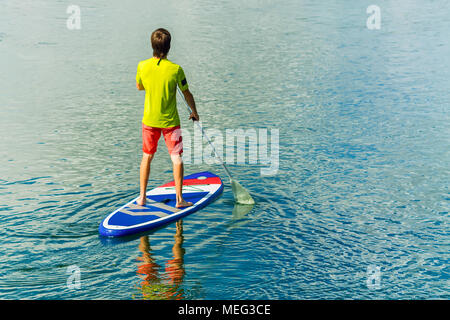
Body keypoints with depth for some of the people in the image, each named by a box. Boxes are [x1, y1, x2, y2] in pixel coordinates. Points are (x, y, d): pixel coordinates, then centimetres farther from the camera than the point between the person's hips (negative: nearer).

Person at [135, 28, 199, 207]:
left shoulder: (143, 66, -8)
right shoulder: (175, 69, -15)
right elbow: (187, 94, -4)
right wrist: (194, 112, 12)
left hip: (149, 120, 3)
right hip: (170, 121, -3)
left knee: (147, 157, 16)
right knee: (176, 158, 7)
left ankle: (142, 197, 20)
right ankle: (179, 199, 8)